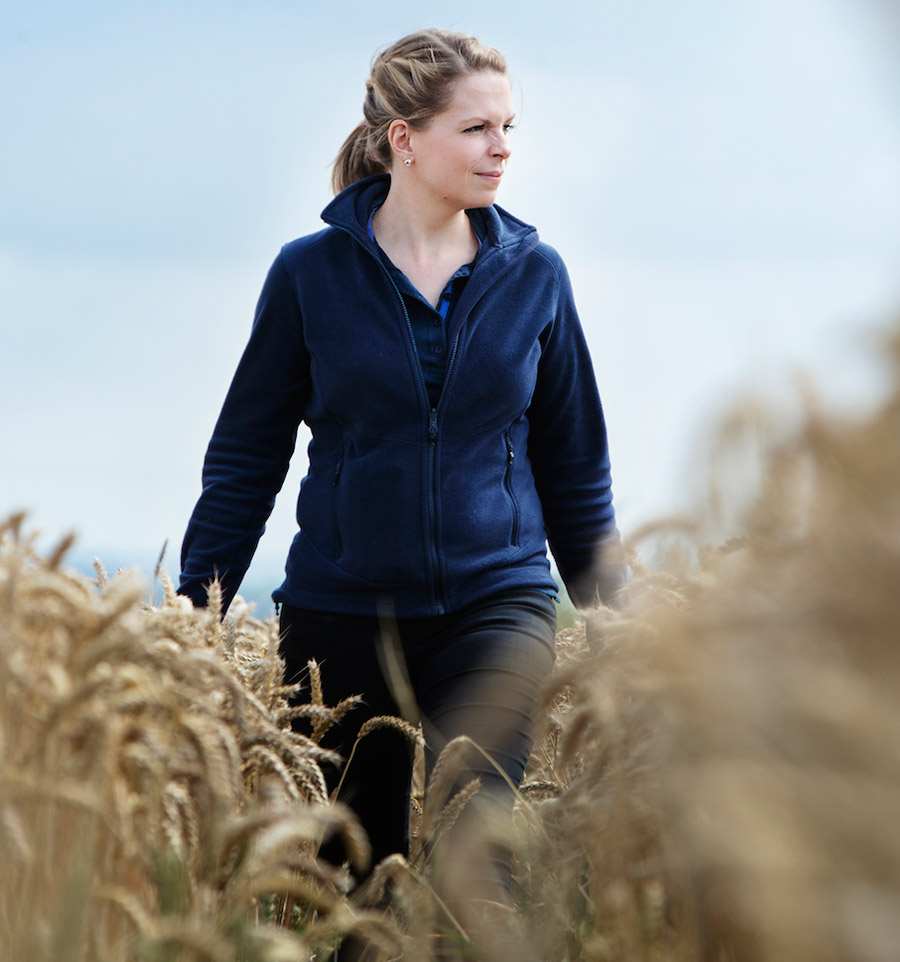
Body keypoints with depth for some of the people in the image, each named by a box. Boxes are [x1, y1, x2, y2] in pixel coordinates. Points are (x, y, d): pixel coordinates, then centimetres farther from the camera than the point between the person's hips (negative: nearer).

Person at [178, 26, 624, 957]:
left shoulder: (533, 275, 4)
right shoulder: (310, 273, 0)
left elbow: (575, 464, 12)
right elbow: (245, 458, 6)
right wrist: (191, 614, 1)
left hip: (494, 602, 0)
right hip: (341, 610, 0)